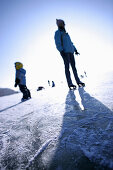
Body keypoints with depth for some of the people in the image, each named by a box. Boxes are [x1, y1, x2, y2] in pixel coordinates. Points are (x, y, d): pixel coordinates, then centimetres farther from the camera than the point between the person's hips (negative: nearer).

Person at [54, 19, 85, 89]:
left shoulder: (66, 33, 28)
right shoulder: (57, 32, 6)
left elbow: (71, 42, 29)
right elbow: (58, 43, -7)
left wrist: (75, 50, 22)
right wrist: (61, 51, -20)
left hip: (71, 51, 7)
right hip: (65, 52, -7)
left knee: (73, 66, 4)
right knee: (67, 66, -11)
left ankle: (78, 81, 8)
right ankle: (70, 83, -11)